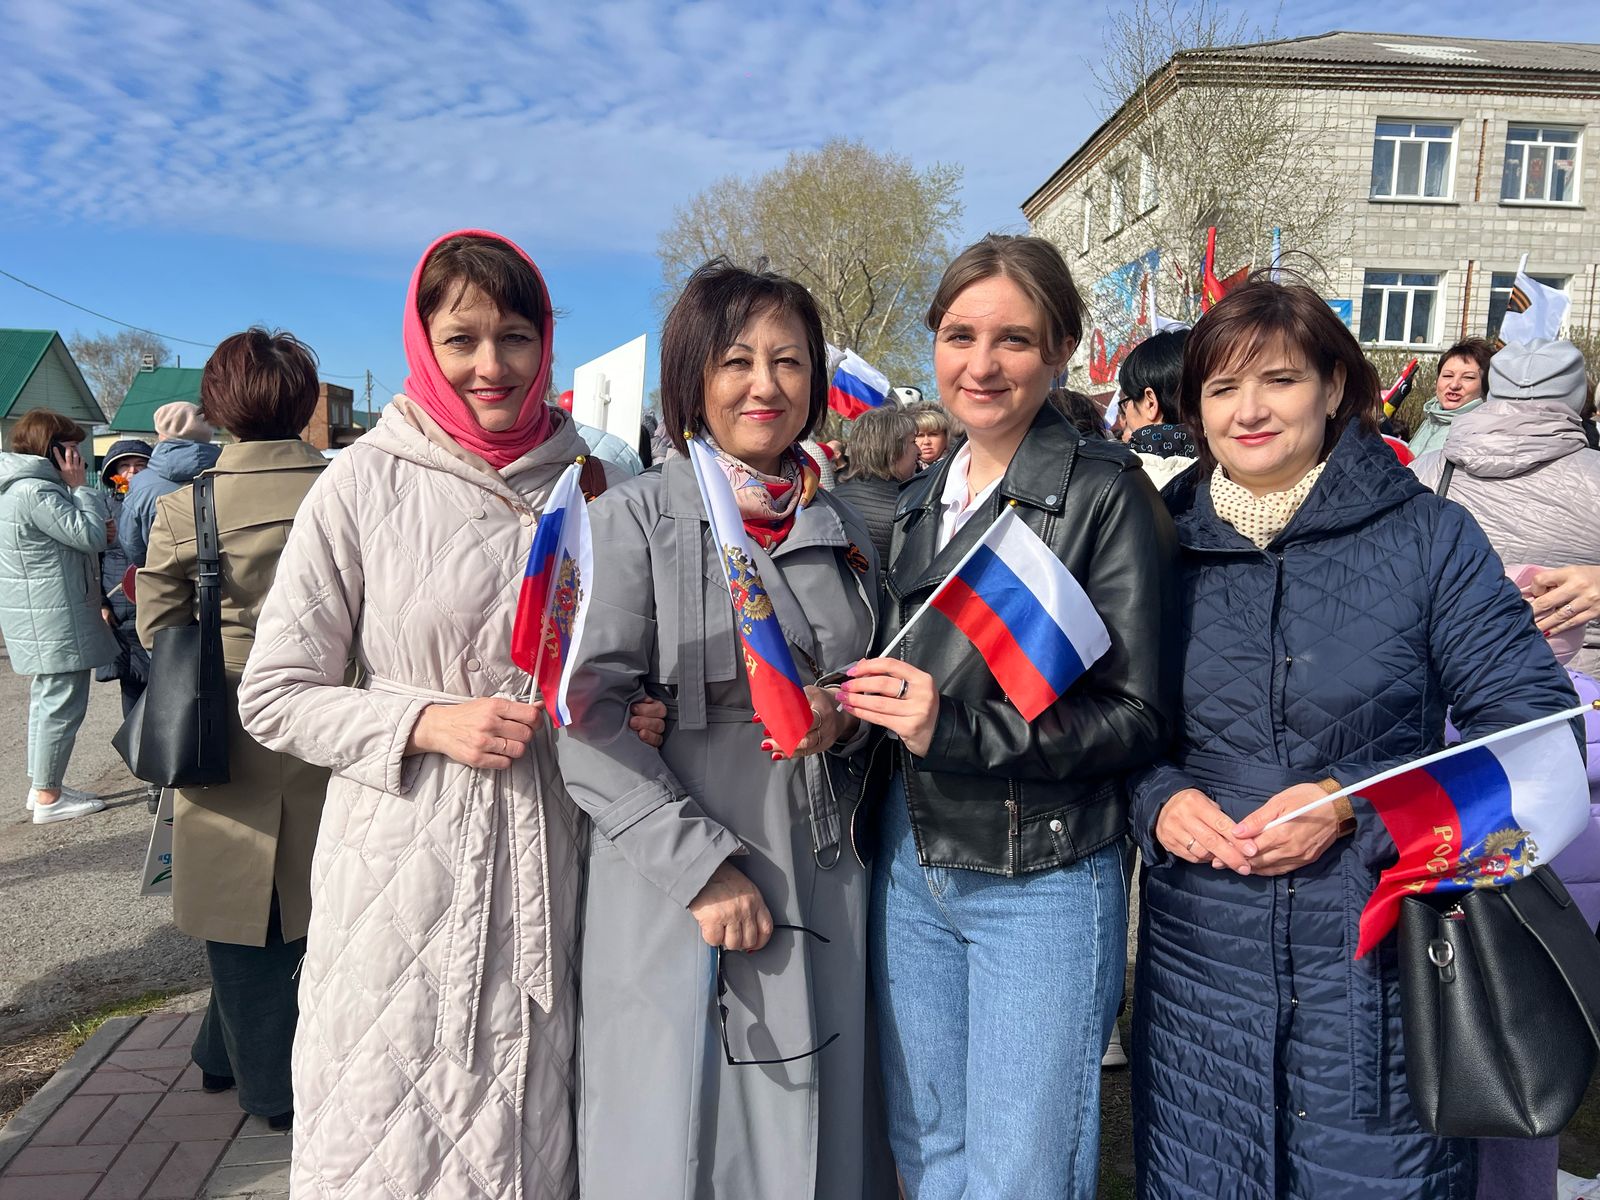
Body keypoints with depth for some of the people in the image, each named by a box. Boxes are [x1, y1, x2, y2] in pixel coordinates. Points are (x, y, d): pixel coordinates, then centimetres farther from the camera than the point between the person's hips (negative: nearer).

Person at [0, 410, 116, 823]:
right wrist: (81, 486, -12)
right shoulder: (37, 492, -20)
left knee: (47, 698, 19)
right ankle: (48, 797, 5)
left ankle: (43, 786, 29)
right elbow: (91, 536, -19)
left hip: (41, 617, 11)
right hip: (55, 618, -11)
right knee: (63, 704, -3)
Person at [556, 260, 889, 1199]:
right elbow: (591, 723, -12)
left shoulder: (844, 528, 9)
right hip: (675, 900, -4)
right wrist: (704, 866, -17)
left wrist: (845, 722, -5)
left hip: (824, 896, 4)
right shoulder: (638, 517, -5)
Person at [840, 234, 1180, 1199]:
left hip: (1042, 880, -6)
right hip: (910, 866, 6)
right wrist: (856, 707, 0)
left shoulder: (1106, 493, -10)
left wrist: (956, 726, -24)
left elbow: (1141, 715, -14)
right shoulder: (923, 503, 10)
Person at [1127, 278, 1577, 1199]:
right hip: (1201, 959, 2)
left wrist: (1355, 803, -17)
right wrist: (1159, 798, -10)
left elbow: (1534, 724, -6)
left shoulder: (1428, 536, -4)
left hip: (1384, 956, -2)